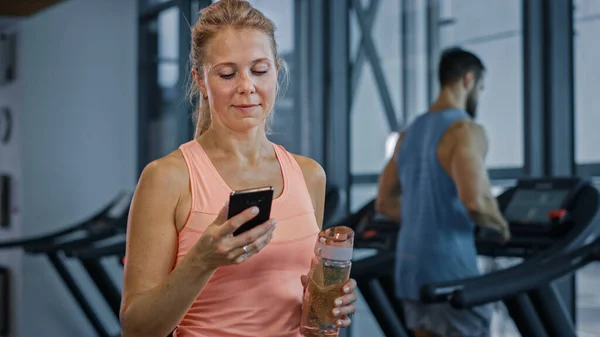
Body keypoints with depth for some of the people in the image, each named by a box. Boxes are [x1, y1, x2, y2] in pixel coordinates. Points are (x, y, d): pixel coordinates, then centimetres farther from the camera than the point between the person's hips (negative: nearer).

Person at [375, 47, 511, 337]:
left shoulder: (410, 133, 13)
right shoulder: (465, 130, -14)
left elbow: (385, 203, 17)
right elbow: (475, 202, -26)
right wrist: (500, 226, -6)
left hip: (411, 262, 8)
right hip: (450, 266, -8)